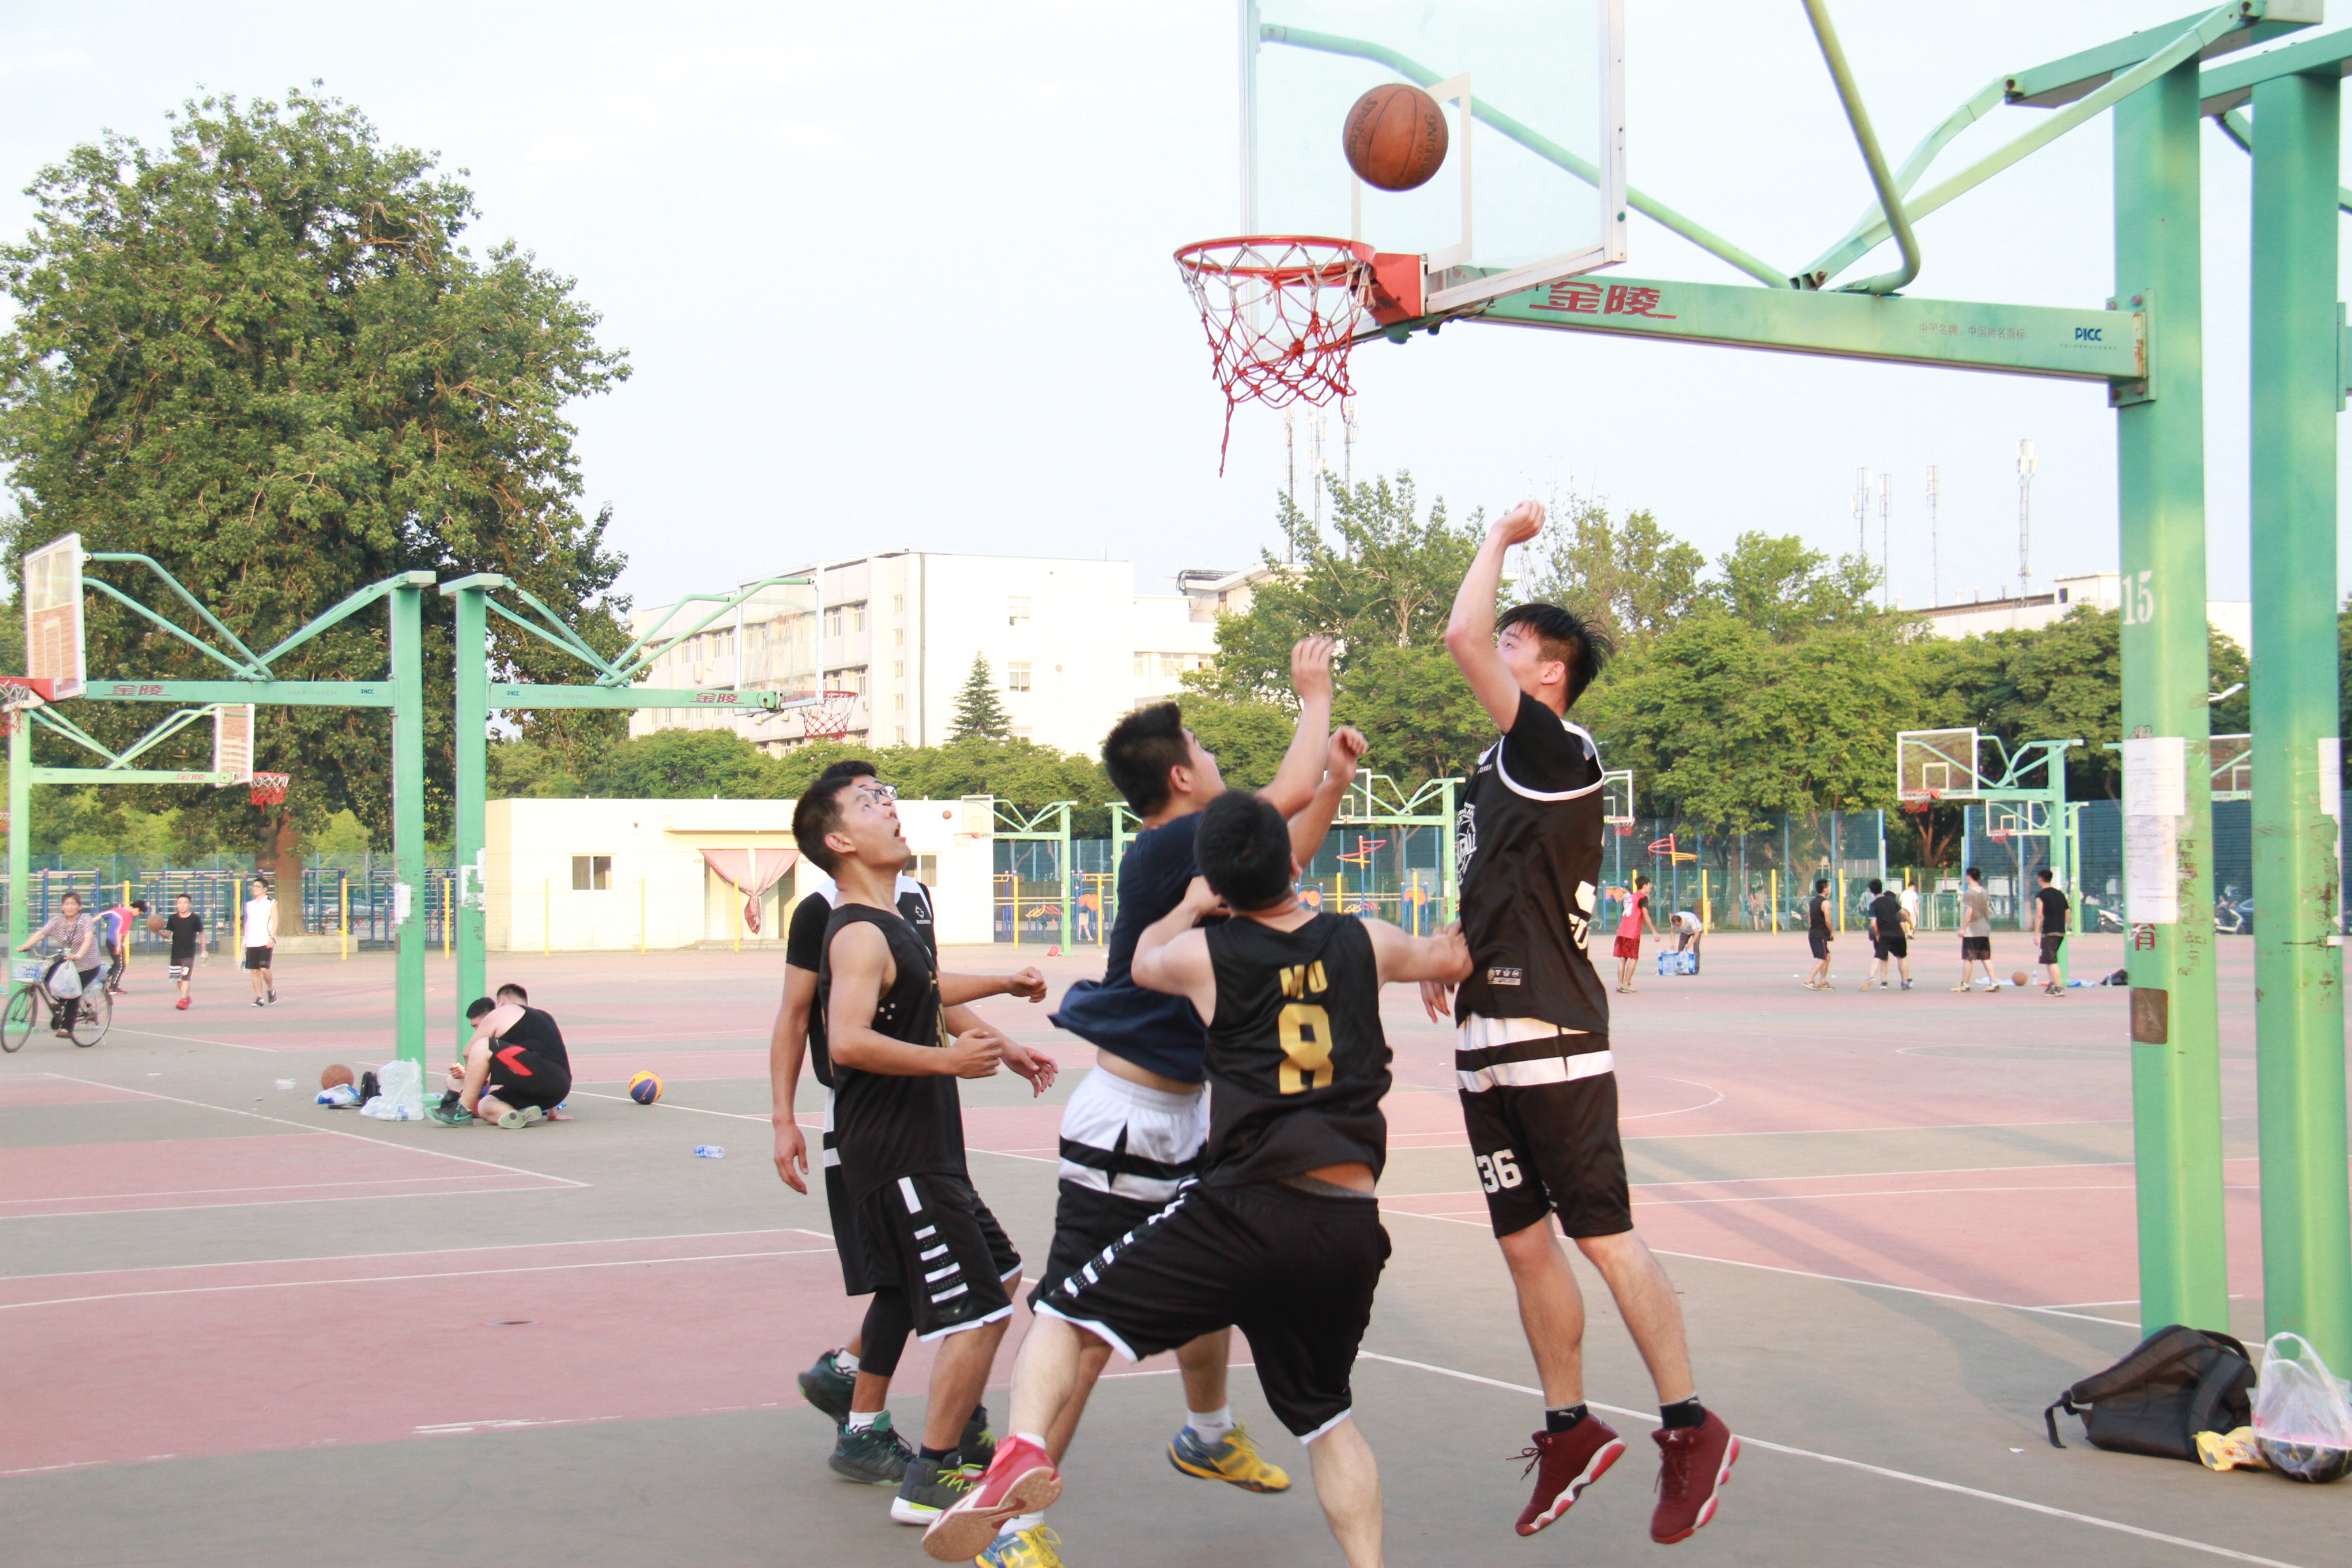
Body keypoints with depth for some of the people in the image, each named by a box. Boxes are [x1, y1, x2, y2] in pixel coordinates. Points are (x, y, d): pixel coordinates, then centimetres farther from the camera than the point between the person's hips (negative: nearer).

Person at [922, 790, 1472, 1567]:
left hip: (1249, 1211, -4)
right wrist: (1446, 949, 56)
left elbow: (1142, 962, 29)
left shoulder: (1204, 954, 4)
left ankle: (1023, 1451, -22)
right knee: (1327, 1416, 23)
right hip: (1353, 1231, 4)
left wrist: (1192, 905, 45)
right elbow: (1451, 960, 34)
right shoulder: (1362, 942, 11)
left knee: (1065, 1314, 2)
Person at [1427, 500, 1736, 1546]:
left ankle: (1691, 1429, 0)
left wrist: (1501, 536, -8)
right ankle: (1571, 1429, 19)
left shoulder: (1560, 753, -11)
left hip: (1551, 1038, -9)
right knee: (1523, 1241, 10)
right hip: (1488, 1037, 9)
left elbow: (1462, 638, -21)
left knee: (1604, 1235, -7)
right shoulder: (1499, 769, 16)